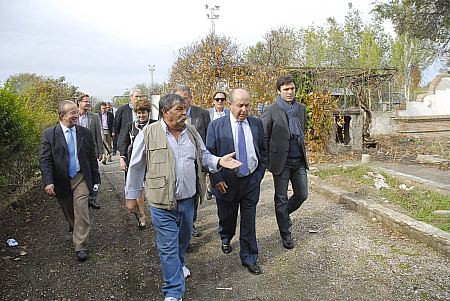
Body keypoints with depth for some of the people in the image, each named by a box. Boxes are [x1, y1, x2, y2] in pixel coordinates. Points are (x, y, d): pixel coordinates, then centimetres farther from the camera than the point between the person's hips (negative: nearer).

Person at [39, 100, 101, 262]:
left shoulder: (85, 133, 0)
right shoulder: (49, 134, -6)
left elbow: (92, 158, 5)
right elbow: (44, 160, -9)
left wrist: (96, 180, 5)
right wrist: (48, 182, -20)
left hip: (81, 179, 0)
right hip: (61, 181, 0)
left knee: (81, 212, -5)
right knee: (69, 213, 17)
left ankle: (81, 247, 5)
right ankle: (75, 233, 44)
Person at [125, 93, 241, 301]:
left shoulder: (191, 132, 4)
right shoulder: (148, 134, -11)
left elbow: (203, 156, 13)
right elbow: (136, 167, -3)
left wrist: (219, 161, -7)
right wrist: (132, 194, 3)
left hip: (188, 199, 5)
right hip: (162, 201, -5)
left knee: (184, 238, 24)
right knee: (168, 247, 2)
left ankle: (178, 264, 53)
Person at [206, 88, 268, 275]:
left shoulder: (257, 124, 1)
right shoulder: (216, 126, -8)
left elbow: (263, 151, 10)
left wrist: (259, 174, 5)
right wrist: (217, 179, -11)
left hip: (251, 181, 1)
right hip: (226, 182, -1)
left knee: (249, 221, 6)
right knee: (227, 217, 18)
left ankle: (249, 258, 21)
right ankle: (225, 238, 50)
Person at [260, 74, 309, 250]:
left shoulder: (301, 109, 9)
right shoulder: (271, 111, -9)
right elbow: (263, 138, -5)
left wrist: (302, 151, 17)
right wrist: (267, 161, -5)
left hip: (299, 161, 5)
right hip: (281, 162, -5)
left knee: (302, 195, 10)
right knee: (281, 199, 6)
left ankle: (284, 214, 38)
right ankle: (286, 235, 20)